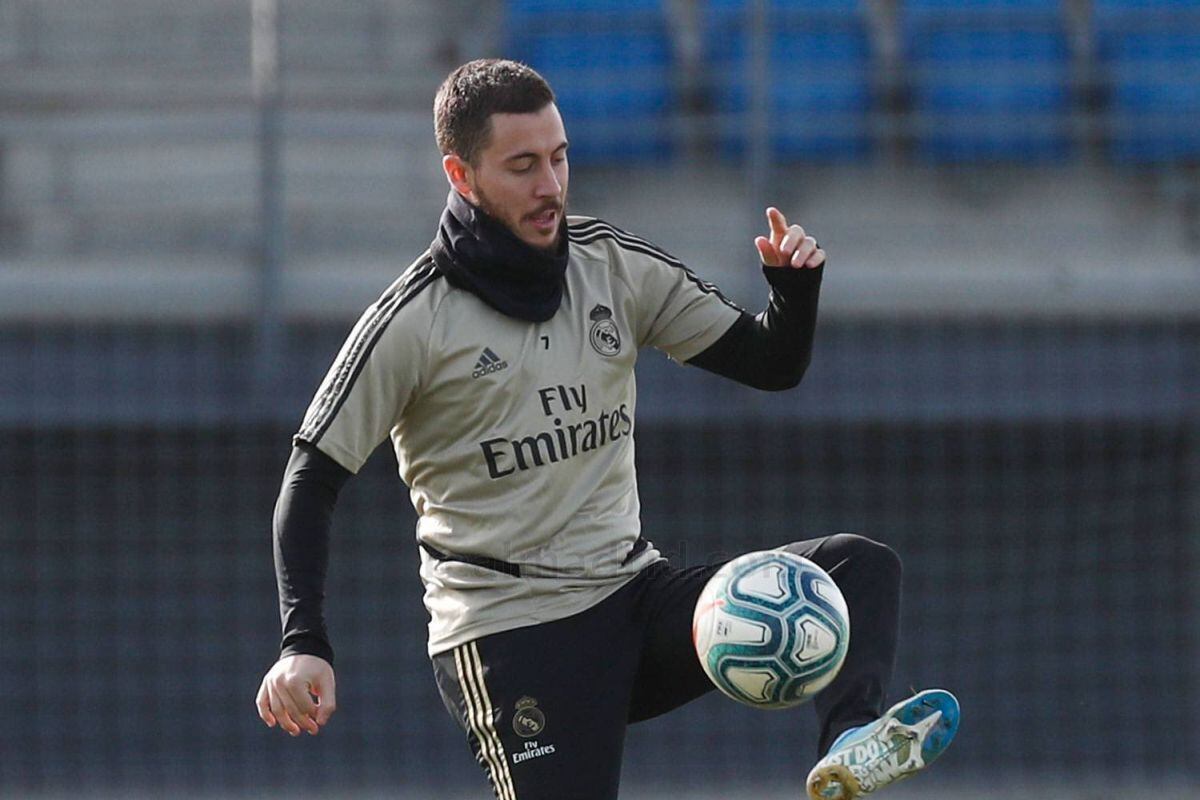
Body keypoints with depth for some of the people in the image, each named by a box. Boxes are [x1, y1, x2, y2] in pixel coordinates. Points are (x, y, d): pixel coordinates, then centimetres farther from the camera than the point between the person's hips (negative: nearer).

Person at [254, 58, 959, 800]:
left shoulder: (617, 266, 7)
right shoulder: (413, 321, -7)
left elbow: (771, 364, 12)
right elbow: (312, 479, -6)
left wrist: (795, 284, -10)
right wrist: (304, 645, -18)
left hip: (635, 592, 5)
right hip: (511, 631, -5)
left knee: (860, 568, -13)